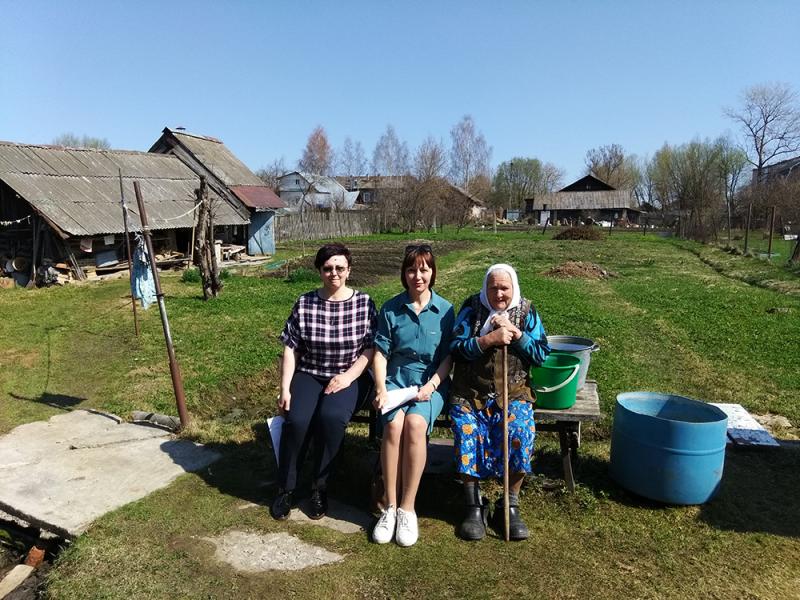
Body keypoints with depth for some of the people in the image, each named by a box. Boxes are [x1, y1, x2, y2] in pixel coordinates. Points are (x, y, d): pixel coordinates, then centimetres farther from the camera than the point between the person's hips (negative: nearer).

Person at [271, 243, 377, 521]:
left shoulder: (364, 303, -2)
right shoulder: (304, 304, 1)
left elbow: (371, 349, -2)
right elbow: (290, 349, 0)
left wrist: (347, 376, -15)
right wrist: (285, 389, -8)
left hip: (349, 377, -1)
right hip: (309, 375, 1)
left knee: (331, 417, -31)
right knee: (296, 420, -26)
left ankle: (320, 486, -7)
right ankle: (286, 488, -1)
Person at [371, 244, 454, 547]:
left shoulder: (445, 310, 2)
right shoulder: (391, 309, 3)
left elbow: (448, 357, 1)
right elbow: (380, 353, 2)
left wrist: (431, 385, -13)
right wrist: (381, 389, -12)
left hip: (431, 382, -1)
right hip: (396, 379, 1)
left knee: (415, 423, -31)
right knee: (394, 424, -29)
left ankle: (408, 508, -18)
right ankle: (390, 507, -16)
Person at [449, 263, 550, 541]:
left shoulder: (526, 312, 6)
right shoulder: (472, 309, 3)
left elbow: (542, 354, 1)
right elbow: (457, 348, -7)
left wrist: (516, 334, -13)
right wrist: (490, 339, -20)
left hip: (513, 393, 1)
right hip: (470, 393, 0)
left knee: (521, 433, -26)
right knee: (466, 431, -26)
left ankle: (510, 505, -6)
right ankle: (473, 506, -8)